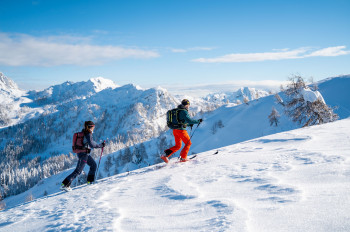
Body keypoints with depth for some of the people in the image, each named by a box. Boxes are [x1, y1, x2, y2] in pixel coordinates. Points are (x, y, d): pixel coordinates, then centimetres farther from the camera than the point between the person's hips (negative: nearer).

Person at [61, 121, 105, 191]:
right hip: (84, 154, -10)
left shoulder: (84, 132, 10)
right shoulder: (88, 134, -18)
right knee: (78, 171, -8)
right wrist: (101, 145, -16)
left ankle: (90, 181, 30)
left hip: (85, 153, 10)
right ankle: (65, 185, -10)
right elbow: (91, 144, -24)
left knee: (94, 165, 21)